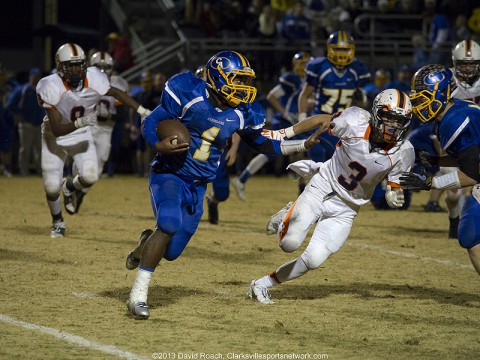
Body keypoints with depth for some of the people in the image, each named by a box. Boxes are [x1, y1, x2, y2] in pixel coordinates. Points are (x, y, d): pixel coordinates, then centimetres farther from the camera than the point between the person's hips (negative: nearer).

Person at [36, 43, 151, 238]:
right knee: (52, 186, -4)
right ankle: (57, 222, 28)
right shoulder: (51, 88, -30)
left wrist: (143, 111, -5)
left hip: (81, 135, 2)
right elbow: (56, 130, -29)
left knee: (90, 177, -19)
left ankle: (69, 186, 19)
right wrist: (79, 123, -45)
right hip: (55, 136, -2)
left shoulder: (93, 80, -22)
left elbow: (116, 93, -1)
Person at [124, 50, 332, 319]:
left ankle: (147, 243, 42)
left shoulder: (242, 114, -2)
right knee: (169, 224, -32)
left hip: (197, 186, 5)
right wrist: (159, 145, -30)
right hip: (169, 174, -5)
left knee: (171, 252, 2)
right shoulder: (188, 95, -15)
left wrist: (304, 145, 3)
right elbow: (150, 124, -10)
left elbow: (267, 142, 13)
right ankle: (138, 295, -22)